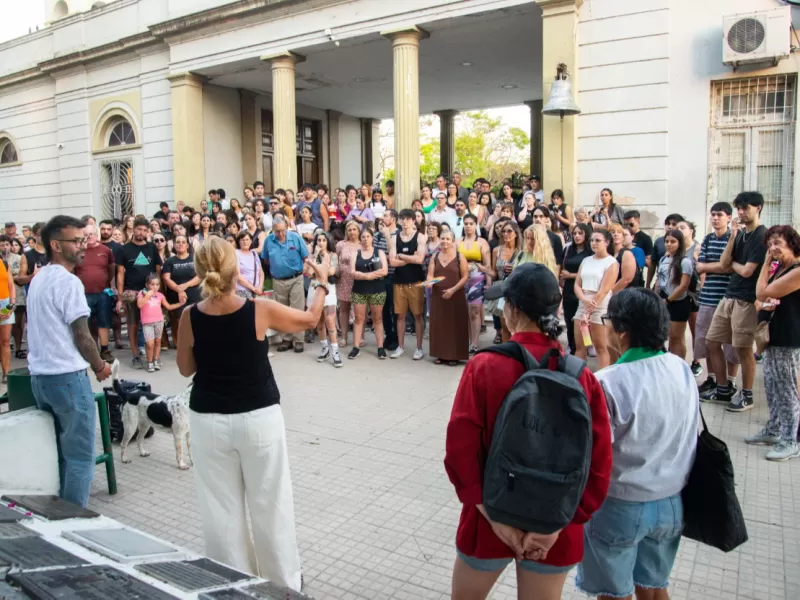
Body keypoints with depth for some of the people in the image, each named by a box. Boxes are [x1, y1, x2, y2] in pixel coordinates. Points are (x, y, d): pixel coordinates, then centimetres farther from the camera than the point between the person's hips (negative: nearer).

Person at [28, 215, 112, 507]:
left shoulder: (38, 279, 12)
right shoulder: (68, 281, -16)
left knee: (57, 451, 18)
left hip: (39, 375, 9)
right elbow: (81, 335, -15)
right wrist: (100, 366, 1)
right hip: (67, 377, -9)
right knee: (79, 456, 0)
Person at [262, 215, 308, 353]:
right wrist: (277, 268, 5)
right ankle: (287, 339, 23)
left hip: (295, 279, -2)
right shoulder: (268, 240, -4)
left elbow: (305, 257, -3)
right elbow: (266, 259, 9)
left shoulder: (295, 237, -9)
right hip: (278, 281, 3)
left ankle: (298, 341, 7)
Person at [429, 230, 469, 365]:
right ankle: (441, 354, 13)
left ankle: (455, 356, 6)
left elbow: (465, 276, -5)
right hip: (438, 295, 3)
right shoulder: (435, 257, 10)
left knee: (455, 325, -2)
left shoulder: (459, 256, -1)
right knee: (439, 324, 5)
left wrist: (453, 289, -15)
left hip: (456, 296, -3)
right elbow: (430, 275, 5)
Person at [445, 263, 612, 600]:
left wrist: (493, 516, -13)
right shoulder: (583, 376, -10)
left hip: (492, 518, -2)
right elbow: (598, 465, -10)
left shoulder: (484, 367, -16)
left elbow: (461, 452, -18)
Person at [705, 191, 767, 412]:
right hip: (729, 296, 8)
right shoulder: (740, 234, 11)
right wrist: (732, 237, -6)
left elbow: (747, 270, -16)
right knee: (712, 342, 9)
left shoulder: (762, 236, -11)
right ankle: (723, 391, 21)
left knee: (743, 349, 1)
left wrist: (732, 263, 4)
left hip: (746, 300, -8)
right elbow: (723, 264, 2)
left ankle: (746, 396, 16)